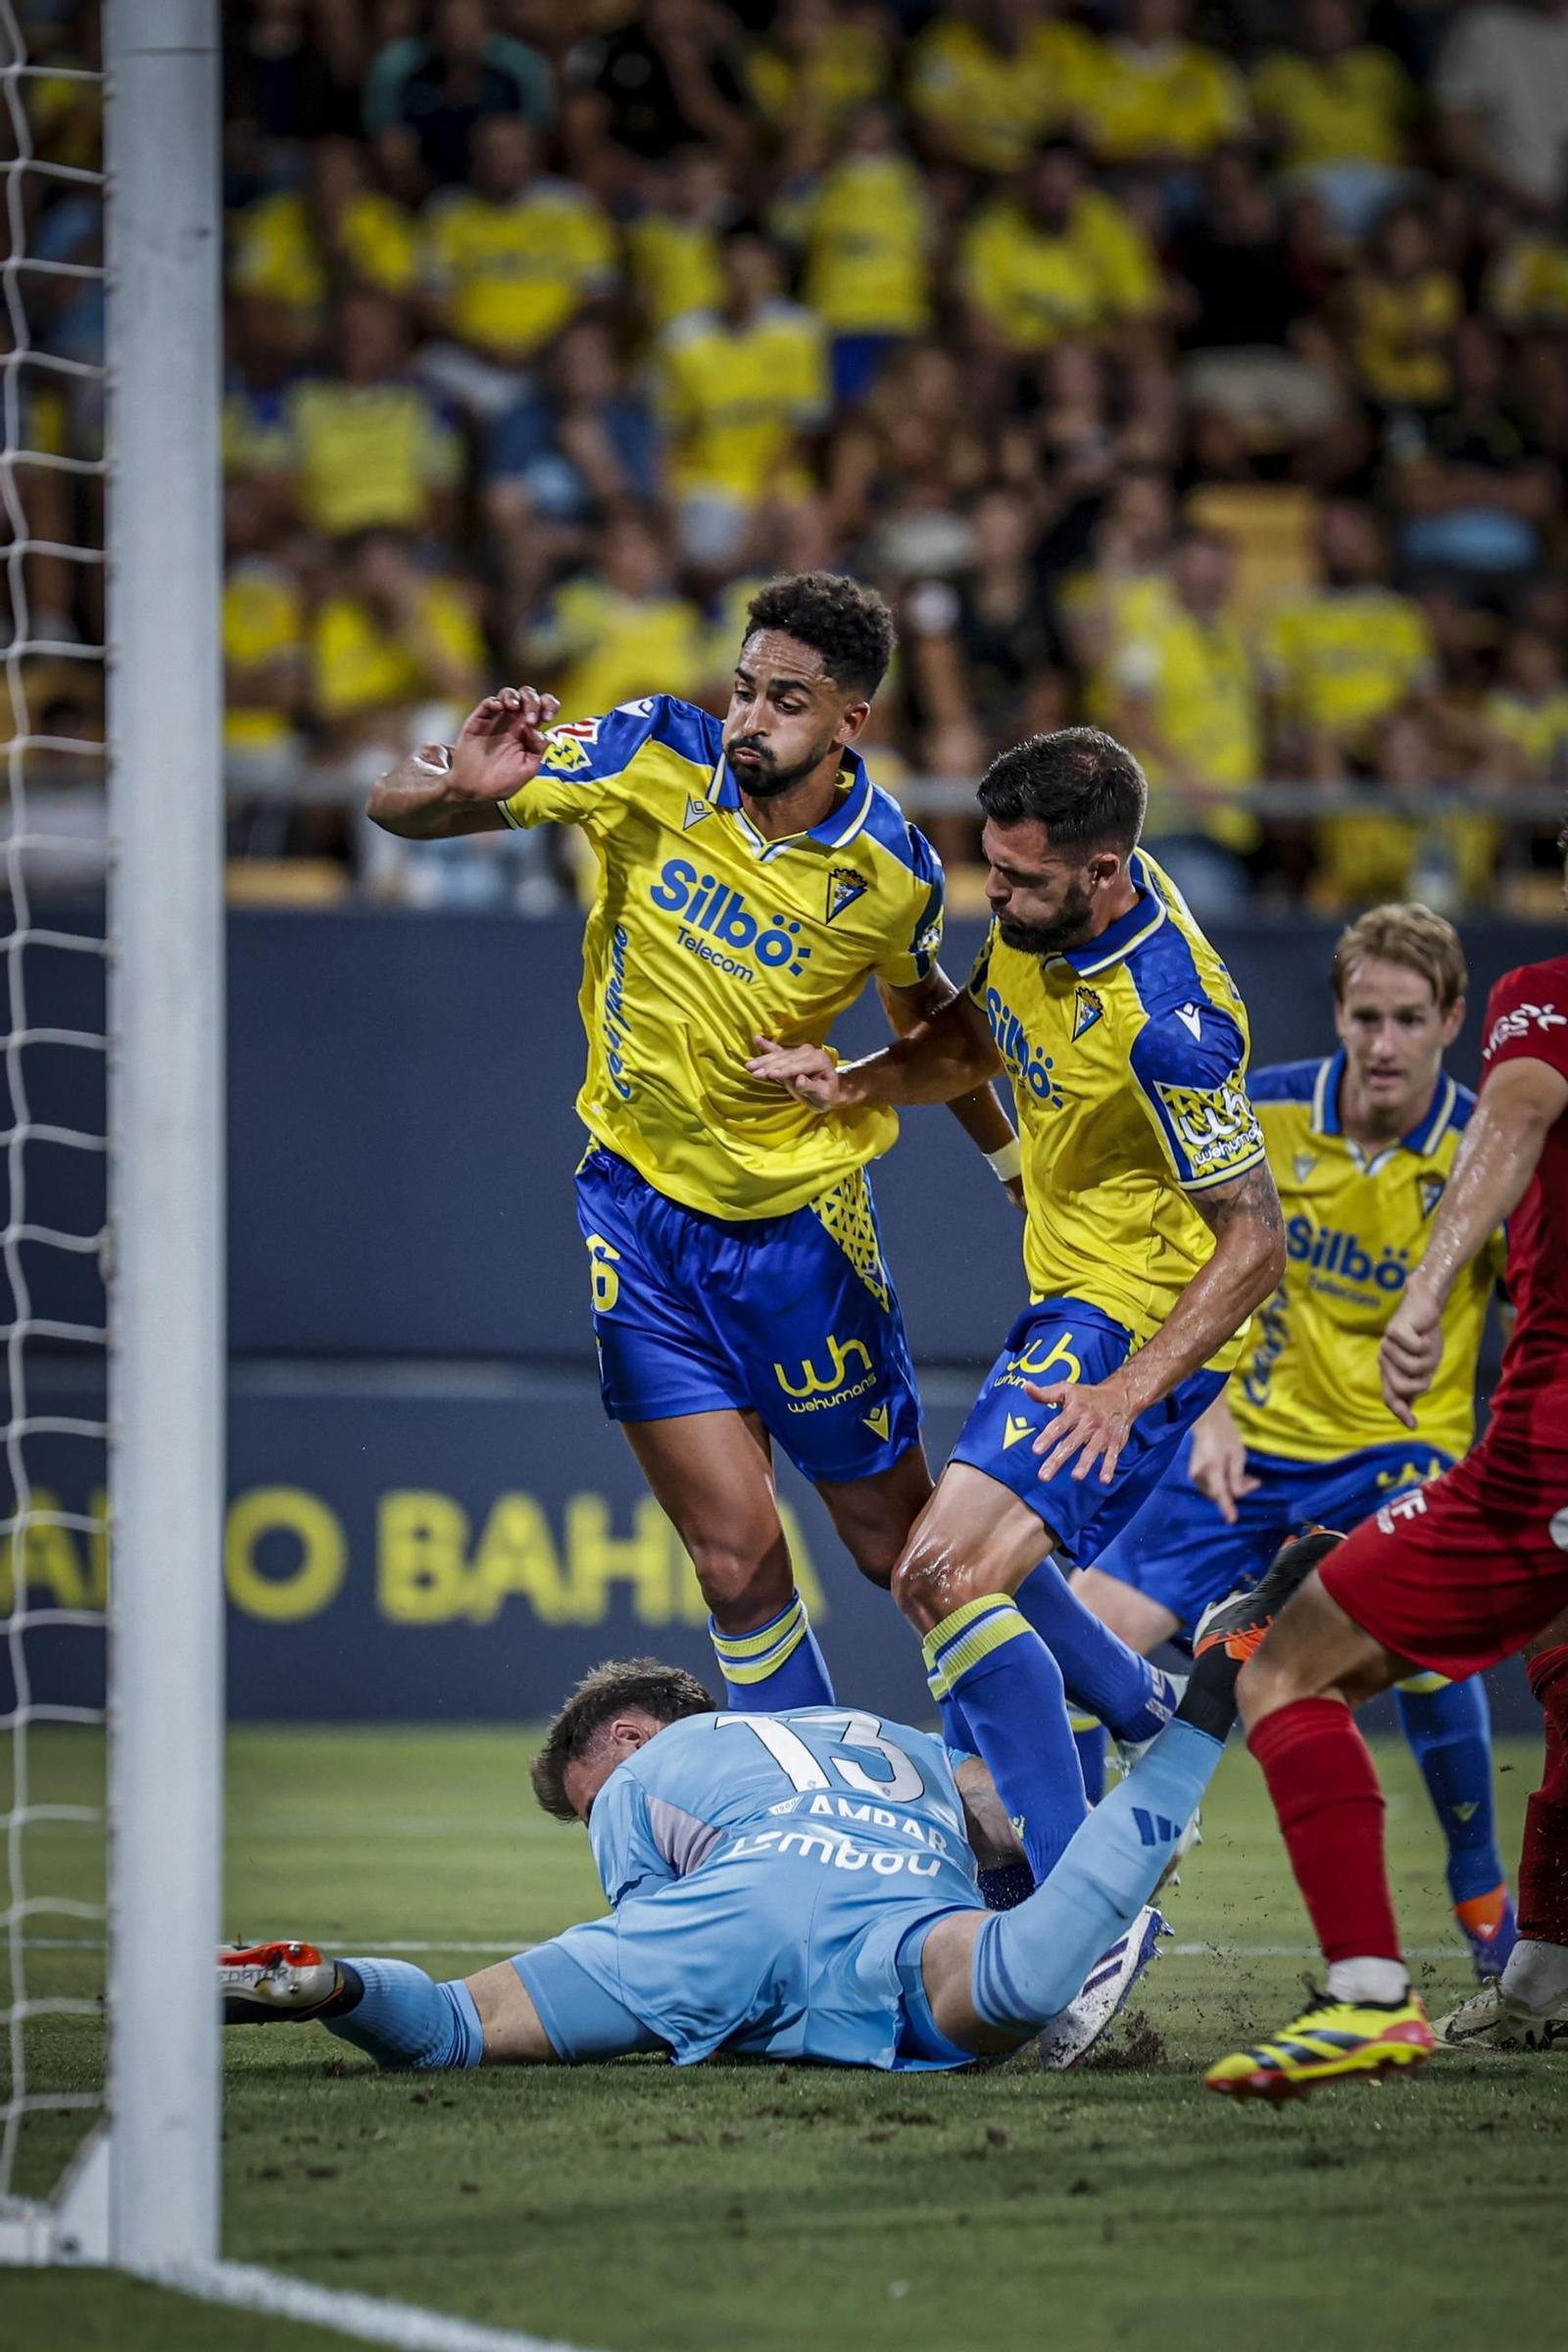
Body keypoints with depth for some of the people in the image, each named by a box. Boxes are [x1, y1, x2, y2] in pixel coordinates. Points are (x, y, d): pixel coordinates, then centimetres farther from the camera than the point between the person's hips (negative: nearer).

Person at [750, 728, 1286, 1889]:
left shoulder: (1168, 1019, -29)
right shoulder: (1042, 916, -4)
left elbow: (1256, 1241, -24)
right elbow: (972, 1043, 16)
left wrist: (1126, 1394, -31)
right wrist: (853, 1081, -3)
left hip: (1137, 1323, -10)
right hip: (1069, 1303, 10)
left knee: (946, 1577, -22)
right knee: (986, 1566, 26)